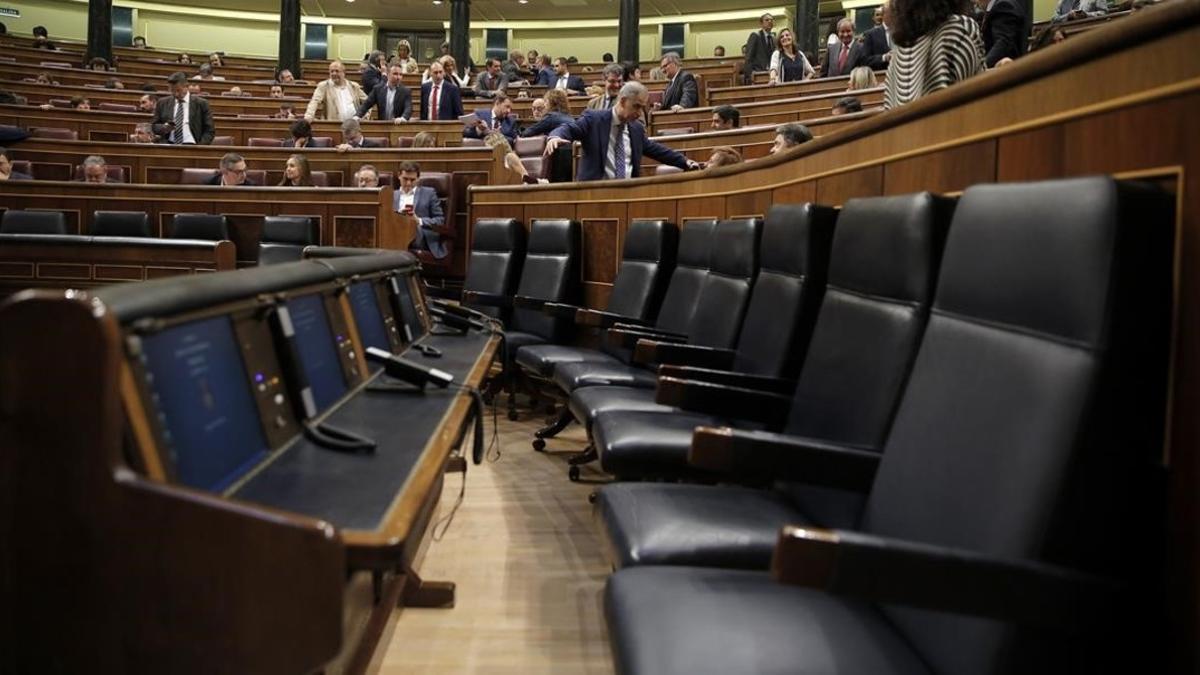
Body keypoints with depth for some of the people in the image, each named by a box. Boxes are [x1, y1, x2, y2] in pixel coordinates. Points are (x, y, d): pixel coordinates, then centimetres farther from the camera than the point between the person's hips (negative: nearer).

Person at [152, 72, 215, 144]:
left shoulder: (201, 104, 6)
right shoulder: (162, 103, 15)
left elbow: (209, 131, 5)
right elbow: (154, 127, 17)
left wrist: (200, 147, -12)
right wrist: (164, 127, -6)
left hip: (190, 146, -2)